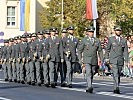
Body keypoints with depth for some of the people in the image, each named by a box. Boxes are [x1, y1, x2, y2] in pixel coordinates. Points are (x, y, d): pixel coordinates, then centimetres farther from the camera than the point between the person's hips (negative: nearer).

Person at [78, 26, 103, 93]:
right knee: (88, 73, -18)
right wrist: (80, 59, -5)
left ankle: (88, 88, 21)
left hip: (94, 60, 4)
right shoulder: (84, 40, 1)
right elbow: (79, 50, 3)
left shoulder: (97, 40, 9)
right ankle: (90, 87, -26)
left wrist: (101, 60, 5)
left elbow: (100, 51, 11)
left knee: (92, 74, 9)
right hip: (87, 59, -4)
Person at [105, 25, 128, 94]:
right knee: (115, 74, -17)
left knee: (118, 75, 7)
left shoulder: (124, 40, 9)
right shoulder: (111, 39, 4)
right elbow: (107, 49, 8)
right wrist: (106, 58, 1)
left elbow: (125, 51, 5)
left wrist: (126, 61, -2)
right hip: (113, 60, -3)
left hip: (120, 60, 3)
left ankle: (115, 89, 17)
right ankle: (117, 88, -27)